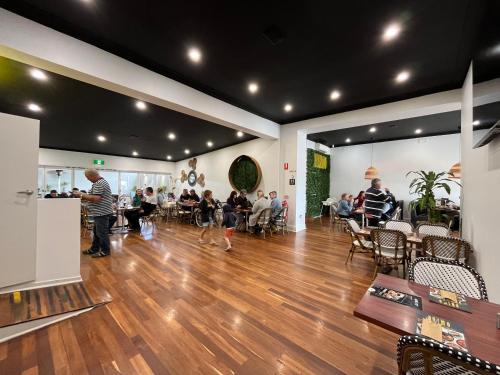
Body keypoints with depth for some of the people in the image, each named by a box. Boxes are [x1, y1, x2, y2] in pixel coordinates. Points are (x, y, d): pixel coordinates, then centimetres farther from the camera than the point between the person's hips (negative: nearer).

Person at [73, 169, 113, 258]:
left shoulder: (99, 184, -18)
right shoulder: (99, 182, 17)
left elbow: (96, 198, -25)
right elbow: (94, 197, 23)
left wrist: (82, 195, -14)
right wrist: (84, 197, 10)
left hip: (102, 213, -11)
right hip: (99, 212, 11)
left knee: (101, 233, -1)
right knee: (97, 232, 19)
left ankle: (105, 251, 10)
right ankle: (94, 249, 31)